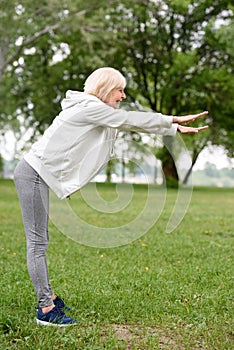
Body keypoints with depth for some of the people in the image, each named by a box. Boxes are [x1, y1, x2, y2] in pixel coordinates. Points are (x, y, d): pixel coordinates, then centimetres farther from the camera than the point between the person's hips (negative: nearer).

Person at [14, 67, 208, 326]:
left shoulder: (96, 113, 16)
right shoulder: (90, 108, -14)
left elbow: (131, 123, 17)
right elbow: (131, 120, -12)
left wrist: (176, 128, 16)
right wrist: (175, 120, -3)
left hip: (36, 175, 10)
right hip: (33, 174, -10)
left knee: (39, 240, 14)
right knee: (38, 241, -8)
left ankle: (47, 296, 23)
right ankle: (46, 310, -4)